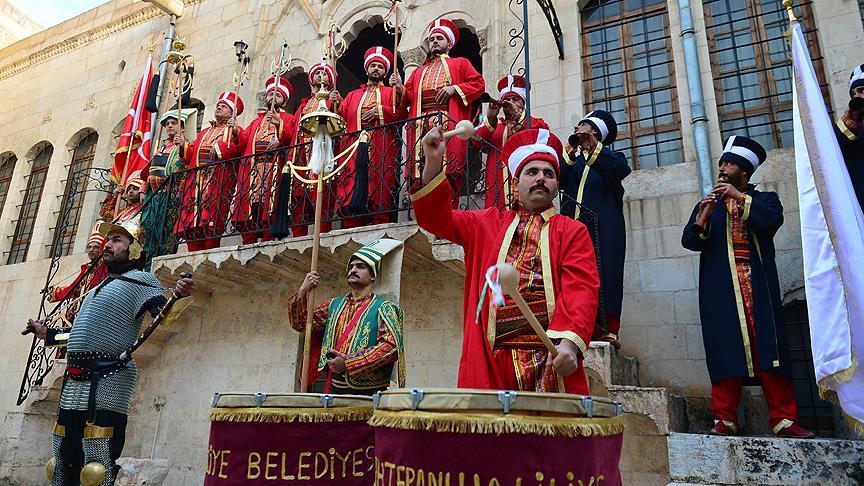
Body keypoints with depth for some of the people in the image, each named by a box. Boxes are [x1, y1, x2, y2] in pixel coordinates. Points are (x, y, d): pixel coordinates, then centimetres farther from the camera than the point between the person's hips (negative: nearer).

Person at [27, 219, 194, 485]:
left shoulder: (141, 280, -1)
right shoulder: (100, 288, 25)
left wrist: (178, 297, -38)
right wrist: (47, 334, 41)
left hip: (105, 384, -9)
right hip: (73, 386, 9)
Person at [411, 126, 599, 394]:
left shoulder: (572, 231, 12)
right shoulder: (487, 222, 20)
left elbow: (581, 287, -3)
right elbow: (436, 218, 13)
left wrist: (569, 340, -20)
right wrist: (433, 162, 0)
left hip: (551, 359, -1)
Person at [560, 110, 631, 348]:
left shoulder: (611, 157, 18)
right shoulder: (571, 159, 24)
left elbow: (621, 170, -8)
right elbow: (557, 180, 3)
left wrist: (593, 146, -21)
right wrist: (570, 151, -9)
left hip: (603, 229, -2)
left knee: (604, 275, -11)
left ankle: (609, 330, -14)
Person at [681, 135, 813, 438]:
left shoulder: (764, 199, 15)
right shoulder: (706, 206, 19)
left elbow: (773, 220, -8)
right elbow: (689, 241, 4)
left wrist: (740, 197, -12)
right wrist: (704, 214, -12)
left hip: (759, 291, 0)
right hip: (721, 295, 1)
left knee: (770, 353, -4)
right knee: (725, 353, -4)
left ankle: (783, 421, 1)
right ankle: (725, 419, -1)